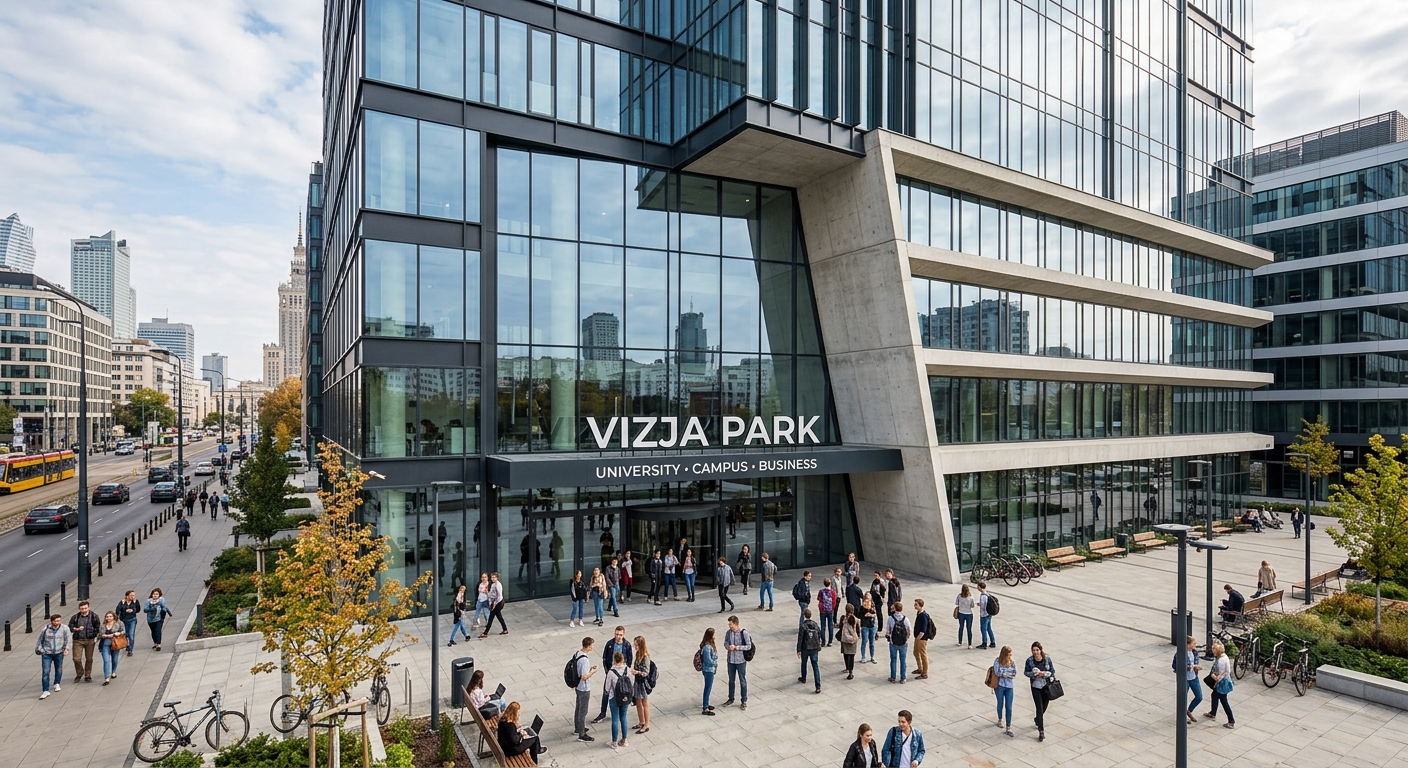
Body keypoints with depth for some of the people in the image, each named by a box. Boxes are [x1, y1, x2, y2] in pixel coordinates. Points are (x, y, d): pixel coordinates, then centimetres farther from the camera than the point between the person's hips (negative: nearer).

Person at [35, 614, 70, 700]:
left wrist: (66, 648, -18)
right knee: (45, 672, -7)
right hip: (46, 654, -1)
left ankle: (56, 684, 39)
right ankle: (46, 691, -1)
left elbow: (68, 639, -6)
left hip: (59, 653, 1)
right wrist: (38, 649, 13)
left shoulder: (64, 628, -7)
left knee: (58, 670, 15)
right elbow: (40, 640, 10)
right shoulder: (45, 629, -7)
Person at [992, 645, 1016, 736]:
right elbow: (997, 672, -16)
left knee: (1009, 707, -1)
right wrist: (1009, 674, -10)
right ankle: (1000, 720, 40)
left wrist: (1004, 674, -14)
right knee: (1000, 704, 16)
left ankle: (1008, 728, 6)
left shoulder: (1012, 662, -3)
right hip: (999, 686, -2)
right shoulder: (997, 661, -12)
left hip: (1009, 686, 2)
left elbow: (1014, 674, -3)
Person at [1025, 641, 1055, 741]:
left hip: (1046, 685, 2)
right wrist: (1034, 674, -22)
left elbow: (1053, 671, -3)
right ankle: (1041, 732, 2)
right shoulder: (1029, 660, -13)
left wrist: (1044, 673, -22)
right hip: (1035, 686, -2)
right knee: (1040, 708, -6)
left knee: (1044, 707, 17)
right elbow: (1026, 672, -2)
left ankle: (1038, 720, 48)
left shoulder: (1047, 659, -12)